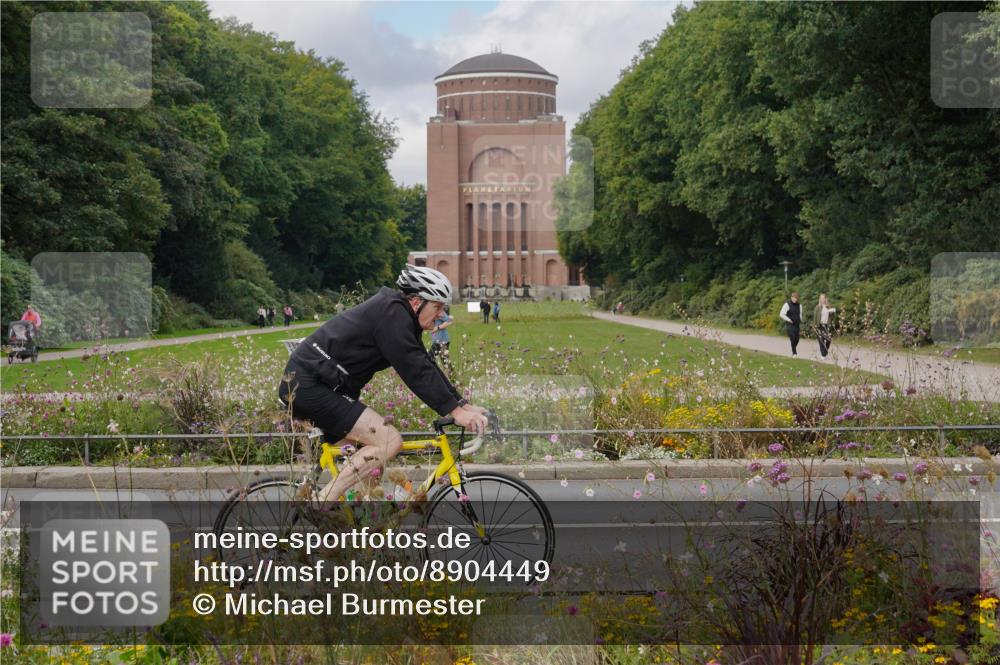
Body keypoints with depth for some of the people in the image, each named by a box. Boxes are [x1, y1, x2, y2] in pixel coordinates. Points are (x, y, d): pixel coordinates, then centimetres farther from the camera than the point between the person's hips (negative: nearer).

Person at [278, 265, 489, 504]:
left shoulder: (399, 316, 14)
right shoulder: (391, 314, -16)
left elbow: (425, 365, 14)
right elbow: (415, 370, -22)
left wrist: (464, 405, 7)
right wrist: (455, 411, -23)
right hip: (309, 385, -11)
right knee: (389, 441, -16)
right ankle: (322, 502, -16)